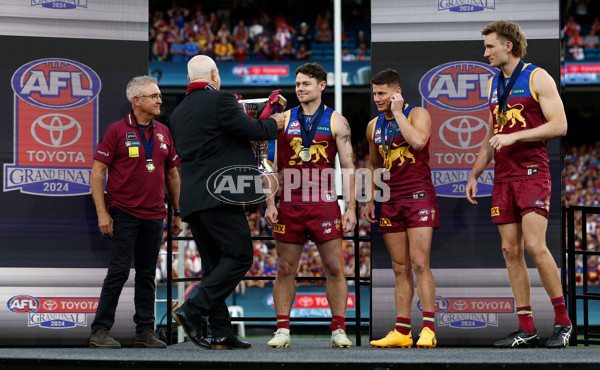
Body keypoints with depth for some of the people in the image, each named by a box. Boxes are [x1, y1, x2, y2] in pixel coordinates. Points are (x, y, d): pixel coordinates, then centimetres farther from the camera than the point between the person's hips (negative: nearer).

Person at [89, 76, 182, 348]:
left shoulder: (163, 133, 12)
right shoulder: (117, 131, -4)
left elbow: (172, 174, 19)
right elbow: (97, 172, -5)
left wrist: (177, 213, 15)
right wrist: (102, 212, -12)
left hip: (154, 215, 5)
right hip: (122, 213, -5)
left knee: (147, 274, 8)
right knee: (119, 271, -7)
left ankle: (145, 331, 13)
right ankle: (100, 331, -1)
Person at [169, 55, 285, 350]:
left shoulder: (178, 113, 17)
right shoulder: (220, 100, -6)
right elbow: (251, 130, -9)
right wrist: (274, 123, 12)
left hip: (191, 199, 8)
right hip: (219, 194, -8)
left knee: (214, 263, 10)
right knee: (239, 256, -3)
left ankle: (221, 333, 7)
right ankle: (192, 311, -14)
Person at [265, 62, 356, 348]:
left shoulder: (336, 121, 6)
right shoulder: (283, 120, 9)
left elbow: (348, 168, 4)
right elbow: (273, 165, 9)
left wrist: (351, 208, -4)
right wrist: (270, 203, 0)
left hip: (324, 203, -1)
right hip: (289, 204, 1)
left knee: (335, 268, -3)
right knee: (285, 269, 2)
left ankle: (338, 330, 3)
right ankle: (282, 330, 7)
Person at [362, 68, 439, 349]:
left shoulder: (417, 114, -4)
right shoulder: (374, 126, 13)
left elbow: (418, 141, -25)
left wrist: (398, 113, -15)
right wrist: (370, 200, 16)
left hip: (418, 195, -6)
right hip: (390, 201, 6)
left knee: (419, 263, -13)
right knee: (400, 268, 6)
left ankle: (428, 328, -13)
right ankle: (401, 331, 6)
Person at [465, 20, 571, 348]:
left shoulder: (537, 78, -3)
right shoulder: (494, 84, 18)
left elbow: (559, 125, -11)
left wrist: (515, 136, -17)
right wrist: (475, 174, 18)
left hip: (532, 173, -7)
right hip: (503, 176, 7)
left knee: (535, 246, -15)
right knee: (510, 251, 2)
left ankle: (562, 321, -3)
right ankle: (526, 329, 5)